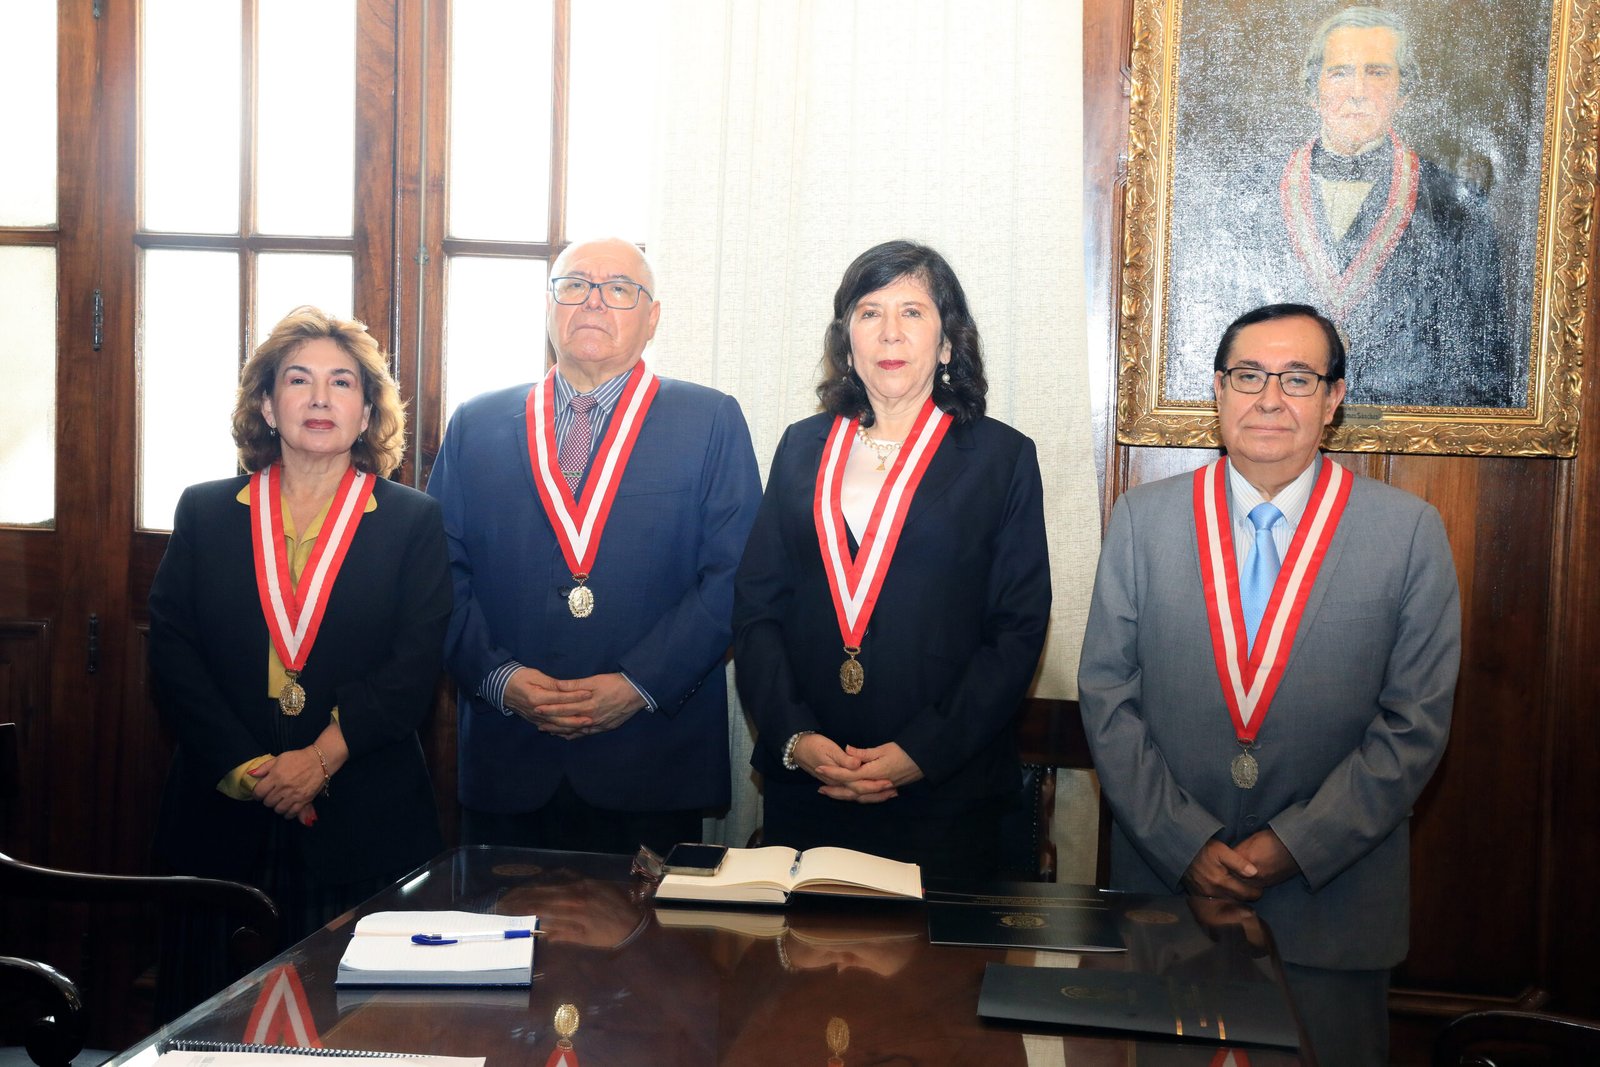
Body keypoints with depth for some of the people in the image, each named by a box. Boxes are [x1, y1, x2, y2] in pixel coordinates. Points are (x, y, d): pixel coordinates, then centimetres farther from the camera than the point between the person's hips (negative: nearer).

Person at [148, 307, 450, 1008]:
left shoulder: (413, 522, 4)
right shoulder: (205, 511, 9)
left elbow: (415, 665, -5)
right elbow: (171, 653, 2)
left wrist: (322, 758, -15)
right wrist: (243, 767, -10)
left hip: (365, 824, -1)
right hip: (224, 813, 2)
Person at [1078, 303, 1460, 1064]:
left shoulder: (1409, 531, -4)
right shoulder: (1143, 518, 0)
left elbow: (1415, 723, -5)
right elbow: (1106, 695, -2)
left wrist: (1296, 846, -12)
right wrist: (1183, 846, -10)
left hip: (1332, 898, -1)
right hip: (1164, 883, 1)